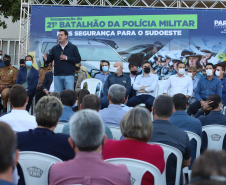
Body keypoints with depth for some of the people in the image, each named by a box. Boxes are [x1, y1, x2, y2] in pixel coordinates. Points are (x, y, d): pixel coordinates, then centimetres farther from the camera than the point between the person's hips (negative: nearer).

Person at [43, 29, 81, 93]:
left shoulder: (73, 47, 4)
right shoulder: (54, 48, 13)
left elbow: (78, 59, -5)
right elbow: (49, 59, 6)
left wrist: (67, 58, -13)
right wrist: (46, 59, -17)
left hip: (69, 75, -3)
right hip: (57, 76, 3)